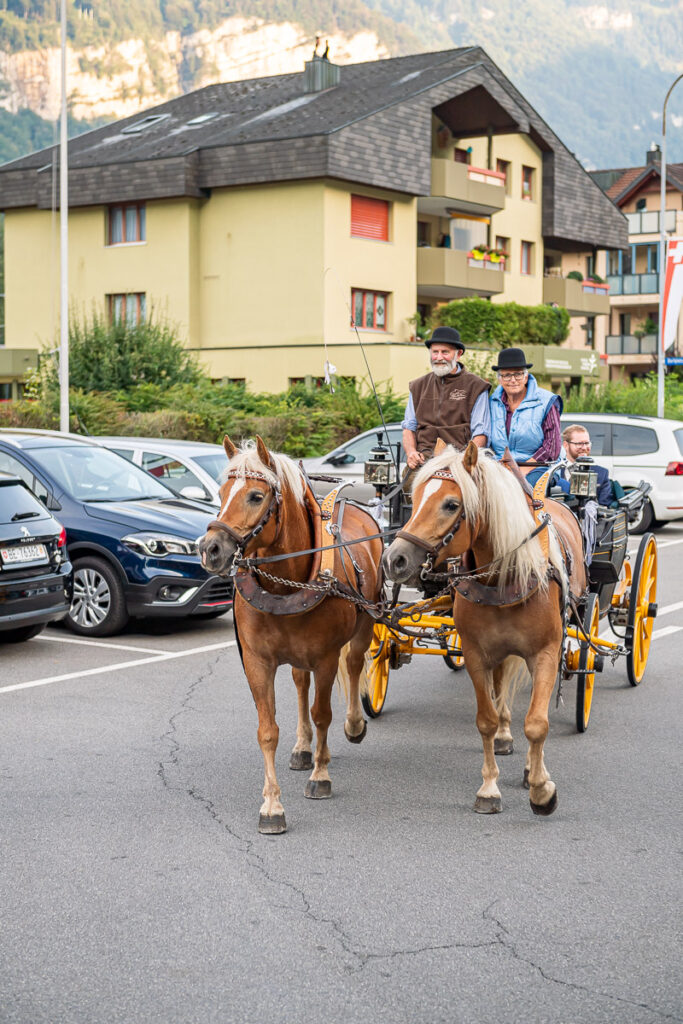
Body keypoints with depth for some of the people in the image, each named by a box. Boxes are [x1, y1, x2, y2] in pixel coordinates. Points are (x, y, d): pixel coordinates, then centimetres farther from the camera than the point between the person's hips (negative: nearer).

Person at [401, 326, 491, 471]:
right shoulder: (418, 386, 21)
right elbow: (409, 426, 20)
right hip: (423, 459, 3)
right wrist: (411, 452, -1)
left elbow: (480, 433, 2)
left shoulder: (475, 386, 8)